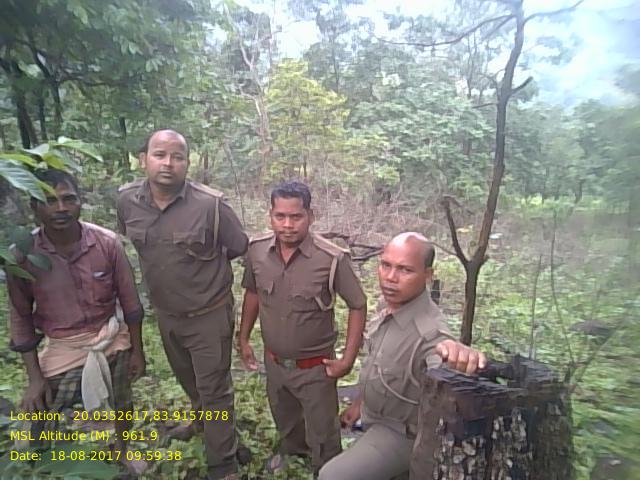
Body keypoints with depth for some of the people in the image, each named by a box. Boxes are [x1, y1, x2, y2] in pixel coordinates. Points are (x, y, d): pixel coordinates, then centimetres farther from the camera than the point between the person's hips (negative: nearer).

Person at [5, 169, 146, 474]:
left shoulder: (107, 243, -17)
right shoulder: (22, 255, -16)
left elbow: (130, 301, -6)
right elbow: (20, 318, -5)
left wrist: (137, 350, 0)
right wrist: (34, 377, -4)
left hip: (113, 340, 1)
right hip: (62, 348, 0)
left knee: (121, 403, 21)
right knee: (41, 421, 6)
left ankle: (121, 450, 53)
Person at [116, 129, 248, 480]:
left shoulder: (210, 204, -24)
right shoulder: (126, 201, -10)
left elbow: (240, 248, -9)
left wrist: (202, 265, -1)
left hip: (209, 315, -5)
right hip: (164, 313, 6)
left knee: (214, 389, 9)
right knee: (187, 378, 29)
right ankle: (202, 418, 59)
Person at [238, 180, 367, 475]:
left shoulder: (332, 259, -27)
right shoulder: (256, 250, -13)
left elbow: (358, 306, -15)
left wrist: (348, 359, -16)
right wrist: (243, 339, 8)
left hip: (315, 367, -4)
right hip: (274, 362, 5)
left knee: (322, 434, 16)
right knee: (284, 418, 32)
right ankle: (292, 449, 64)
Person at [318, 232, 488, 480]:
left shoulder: (429, 331, -35)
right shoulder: (390, 310, -8)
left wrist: (461, 355, -77)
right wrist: (360, 404, 15)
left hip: (400, 434, -8)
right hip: (374, 419, 8)